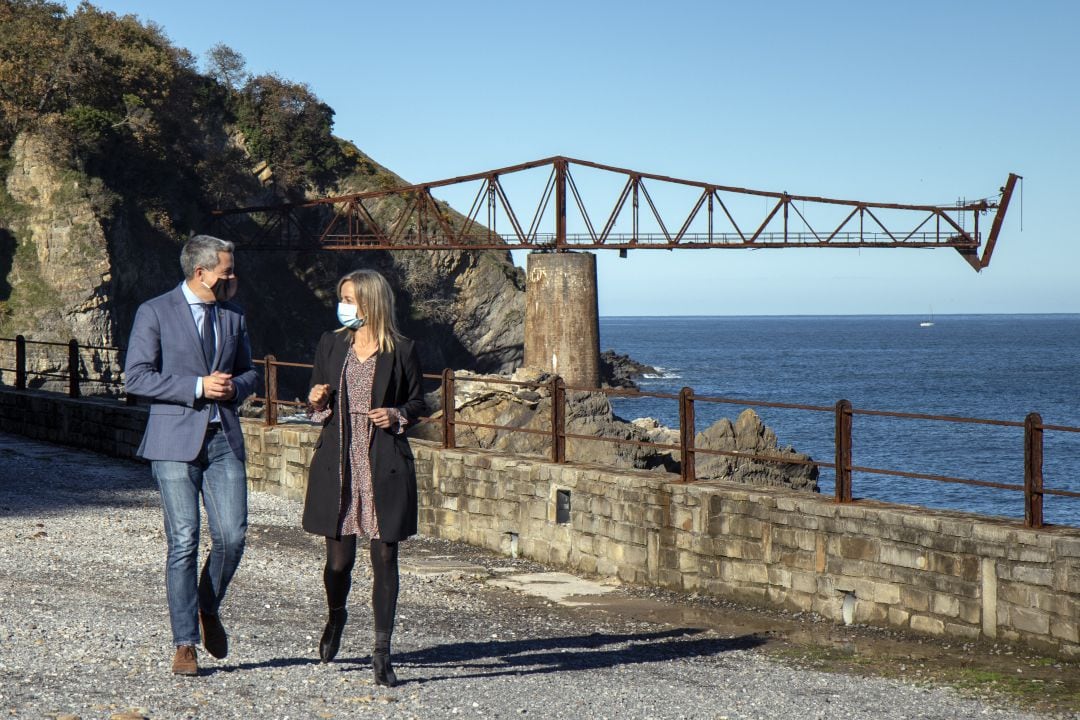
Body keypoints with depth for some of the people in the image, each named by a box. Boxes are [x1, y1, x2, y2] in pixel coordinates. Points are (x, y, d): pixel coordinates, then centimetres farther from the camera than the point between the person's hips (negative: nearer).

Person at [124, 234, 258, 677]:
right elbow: (136, 377, -8)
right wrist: (197, 387, -15)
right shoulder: (155, 313, -2)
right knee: (183, 542, -4)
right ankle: (185, 644, 5)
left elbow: (248, 371, 24)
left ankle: (208, 610, 22)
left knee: (232, 537, -6)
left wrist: (235, 387, -1)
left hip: (224, 440, 4)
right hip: (176, 441, -4)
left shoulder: (234, 316, 14)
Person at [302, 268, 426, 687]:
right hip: (338, 464, 2)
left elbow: (418, 403, 10)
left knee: (384, 558, -2)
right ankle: (336, 616, 38)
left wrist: (398, 415, -10)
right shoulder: (330, 345, 9)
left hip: (385, 466, -2)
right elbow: (317, 404, 17)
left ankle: (382, 653, 6)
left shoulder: (401, 351, 1)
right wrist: (316, 404, -5)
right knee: (339, 559, 5)